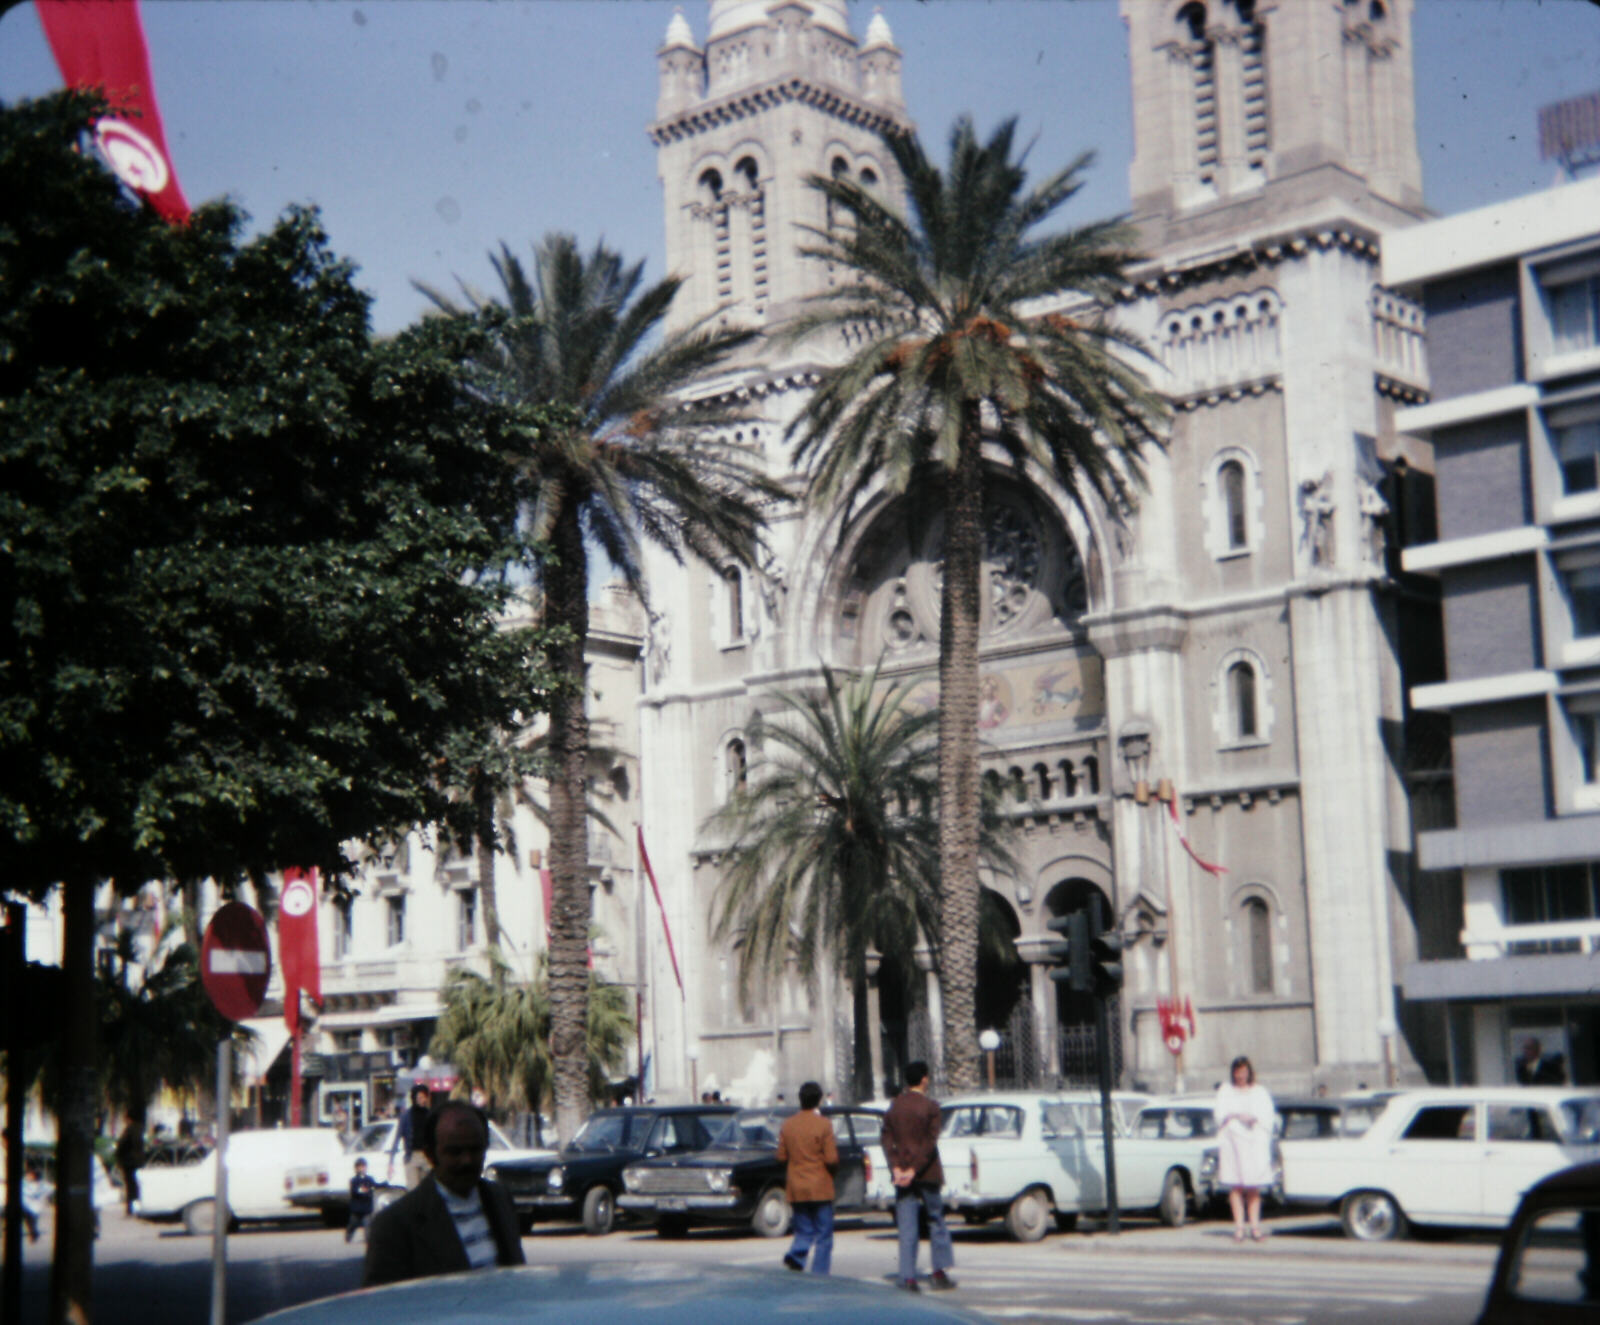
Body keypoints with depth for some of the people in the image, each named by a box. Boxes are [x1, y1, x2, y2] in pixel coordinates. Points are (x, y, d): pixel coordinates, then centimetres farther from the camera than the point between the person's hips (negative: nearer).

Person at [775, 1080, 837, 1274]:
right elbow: (831, 1159, -14)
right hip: (819, 1188, -4)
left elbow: (781, 1157, 4)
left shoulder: (787, 1124, 2)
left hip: (796, 1188, 4)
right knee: (823, 1236, 6)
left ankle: (795, 1255, -14)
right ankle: (820, 1274, 2)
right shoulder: (823, 1125, -11)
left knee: (804, 1231, 13)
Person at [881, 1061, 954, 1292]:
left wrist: (896, 1168, -5)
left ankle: (908, 1277, -2)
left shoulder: (893, 1107, 7)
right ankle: (939, 1272, 12)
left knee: (907, 1227, 3)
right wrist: (914, 1170, -13)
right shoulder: (929, 1107, -8)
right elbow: (930, 1143, -14)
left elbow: (887, 1140, 1)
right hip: (927, 1173, -4)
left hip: (902, 1175, 4)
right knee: (936, 1220, 11)